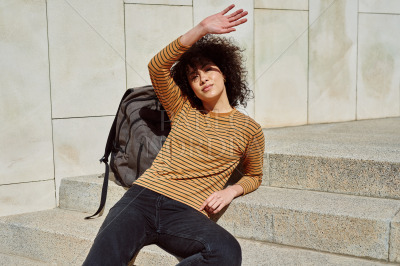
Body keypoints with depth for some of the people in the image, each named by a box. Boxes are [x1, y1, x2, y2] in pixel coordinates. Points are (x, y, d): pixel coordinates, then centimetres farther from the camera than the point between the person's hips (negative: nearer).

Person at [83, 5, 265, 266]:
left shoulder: (250, 130, 14)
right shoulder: (183, 109, 18)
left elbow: (254, 176, 28)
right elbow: (157, 67, 6)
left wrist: (231, 191, 4)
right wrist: (201, 29, -2)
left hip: (186, 214, -1)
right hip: (144, 196, 1)